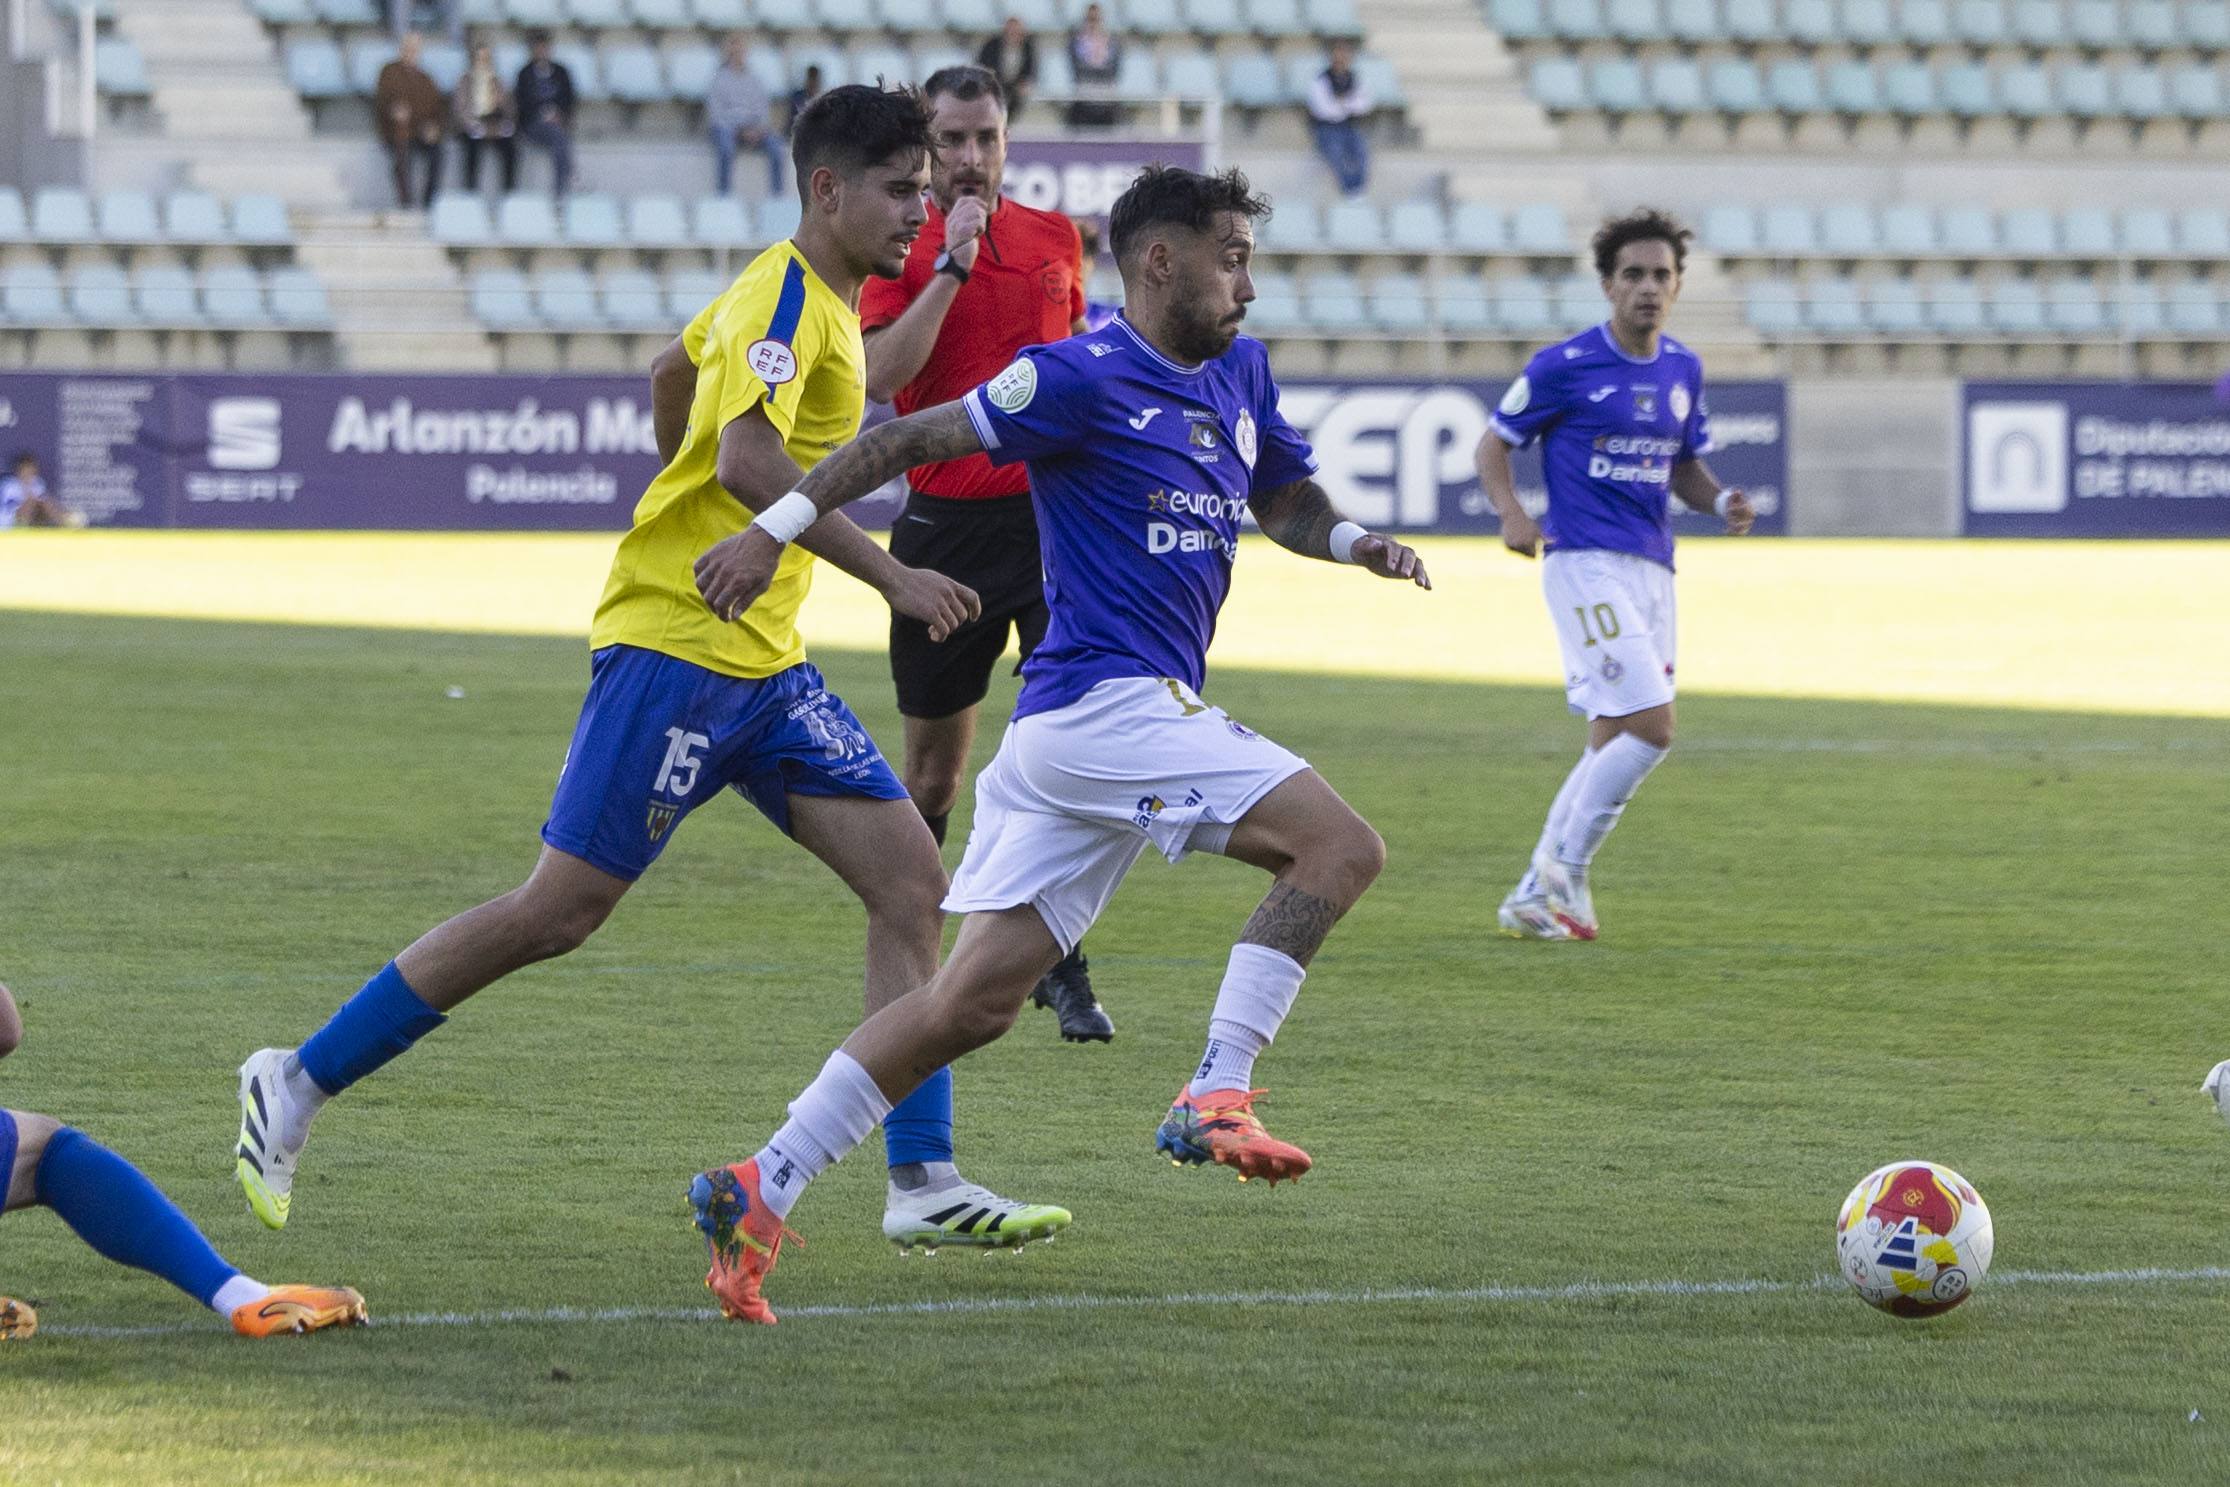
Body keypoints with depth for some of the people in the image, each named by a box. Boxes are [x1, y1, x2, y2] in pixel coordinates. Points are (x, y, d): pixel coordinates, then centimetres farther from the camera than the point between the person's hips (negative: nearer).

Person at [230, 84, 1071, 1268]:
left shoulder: (820, 300, 15)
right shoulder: (784, 298, -14)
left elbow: (673, 374, 32)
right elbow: (746, 459, -30)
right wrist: (889, 575, -30)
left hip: (763, 662, 10)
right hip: (675, 647, -10)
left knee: (912, 881, -1)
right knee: (559, 912, -9)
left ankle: (922, 1188, -2)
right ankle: (296, 1084, 2)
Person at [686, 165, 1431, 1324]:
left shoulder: (1238, 376, 16)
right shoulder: (1084, 380, -9)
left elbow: (1283, 502, 29)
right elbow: (915, 437, -8)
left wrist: (1359, 544, 8)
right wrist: (778, 526, -11)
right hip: (1106, 700, -9)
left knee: (973, 1001, 6)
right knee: (1341, 845, -15)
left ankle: (762, 1188, 6)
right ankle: (1215, 1095, -17)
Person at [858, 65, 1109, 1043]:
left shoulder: (1055, 240, 9)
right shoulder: (901, 253, -2)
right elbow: (881, 376, -16)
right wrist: (951, 265, -18)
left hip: (1051, 515, 2)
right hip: (943, 523, -2)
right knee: (934, 763, 7)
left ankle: (1062, 966, -7)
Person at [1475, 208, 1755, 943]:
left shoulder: (1682, 370, 11)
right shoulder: (1564, 366, -7)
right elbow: (1494, 445, -1)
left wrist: (1721, 501, -1)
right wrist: (1512, 513, -18)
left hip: (1651, 570, 7)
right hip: (1585, 561, -7)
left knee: (1612, 743, 8)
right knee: (1650, 726, -18)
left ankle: (1534, 897, 16)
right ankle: (1565, 868, -4)